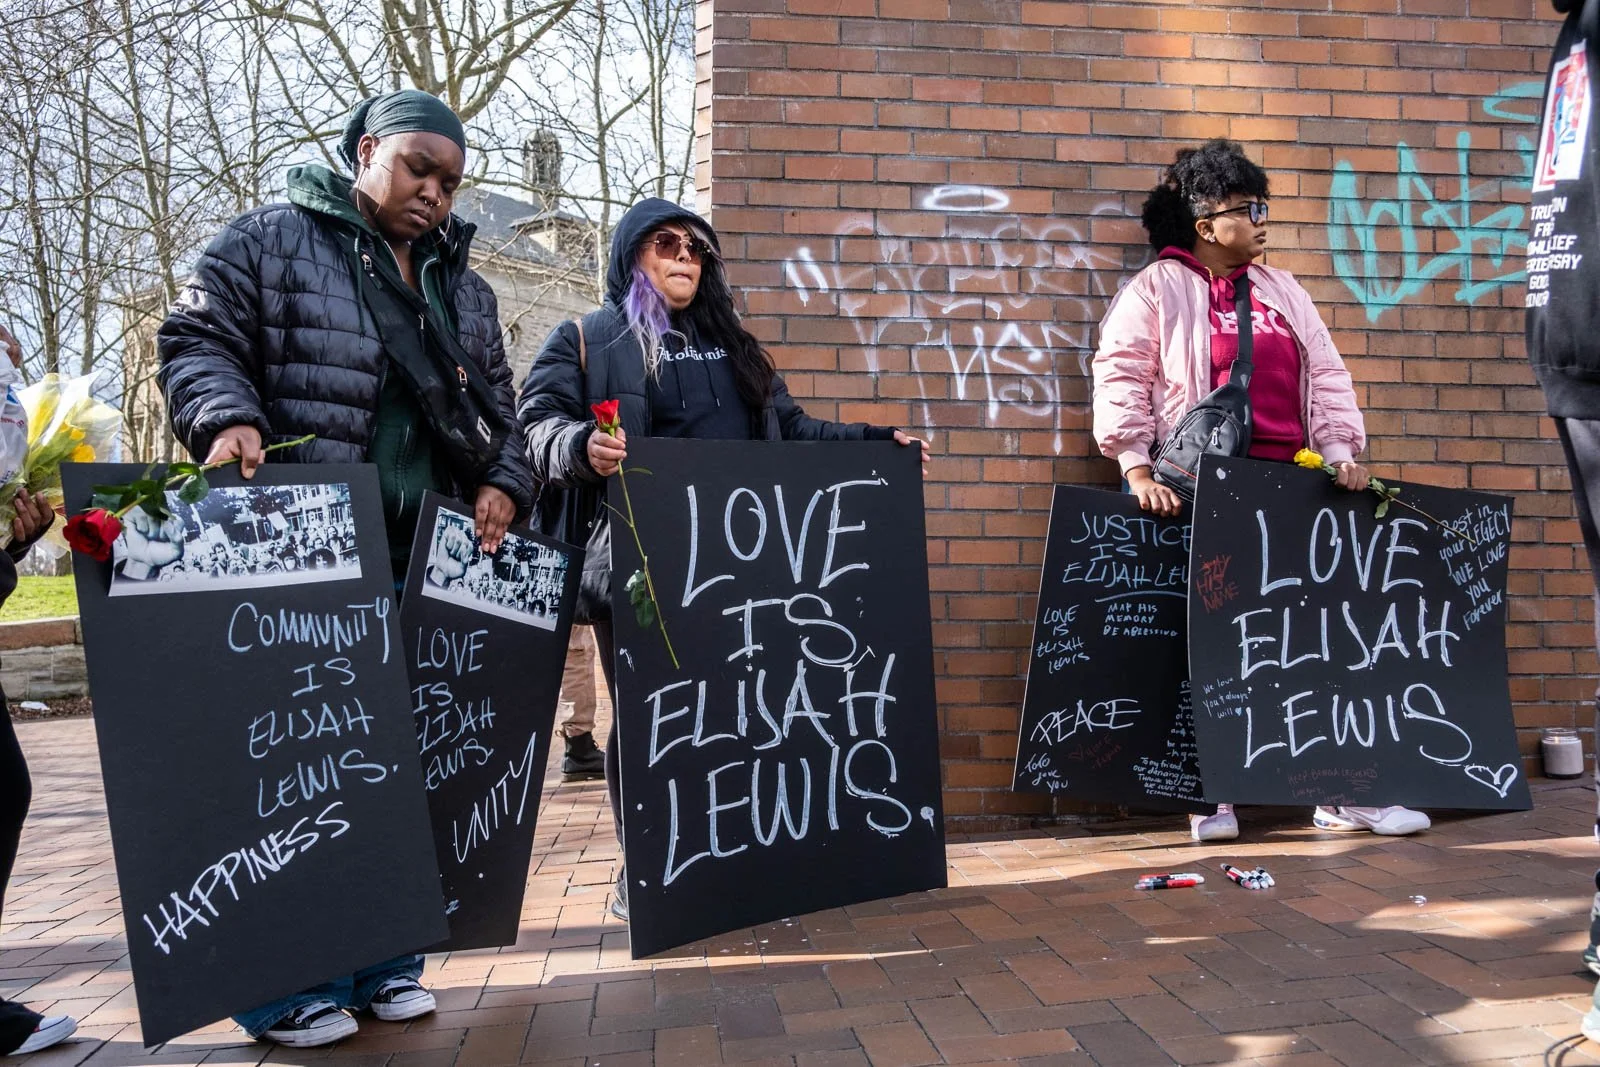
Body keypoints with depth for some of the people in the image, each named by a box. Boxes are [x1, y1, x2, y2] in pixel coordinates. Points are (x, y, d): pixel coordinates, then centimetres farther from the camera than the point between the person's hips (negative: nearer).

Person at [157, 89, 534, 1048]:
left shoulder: (465, 288, 21)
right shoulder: (271, 241, 6)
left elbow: (499, 406, 22)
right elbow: (197, 340, 1)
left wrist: (504, 482, 5)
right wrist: (228, 417, -18)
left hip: (432, 557, 5)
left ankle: (383, 959, 19)